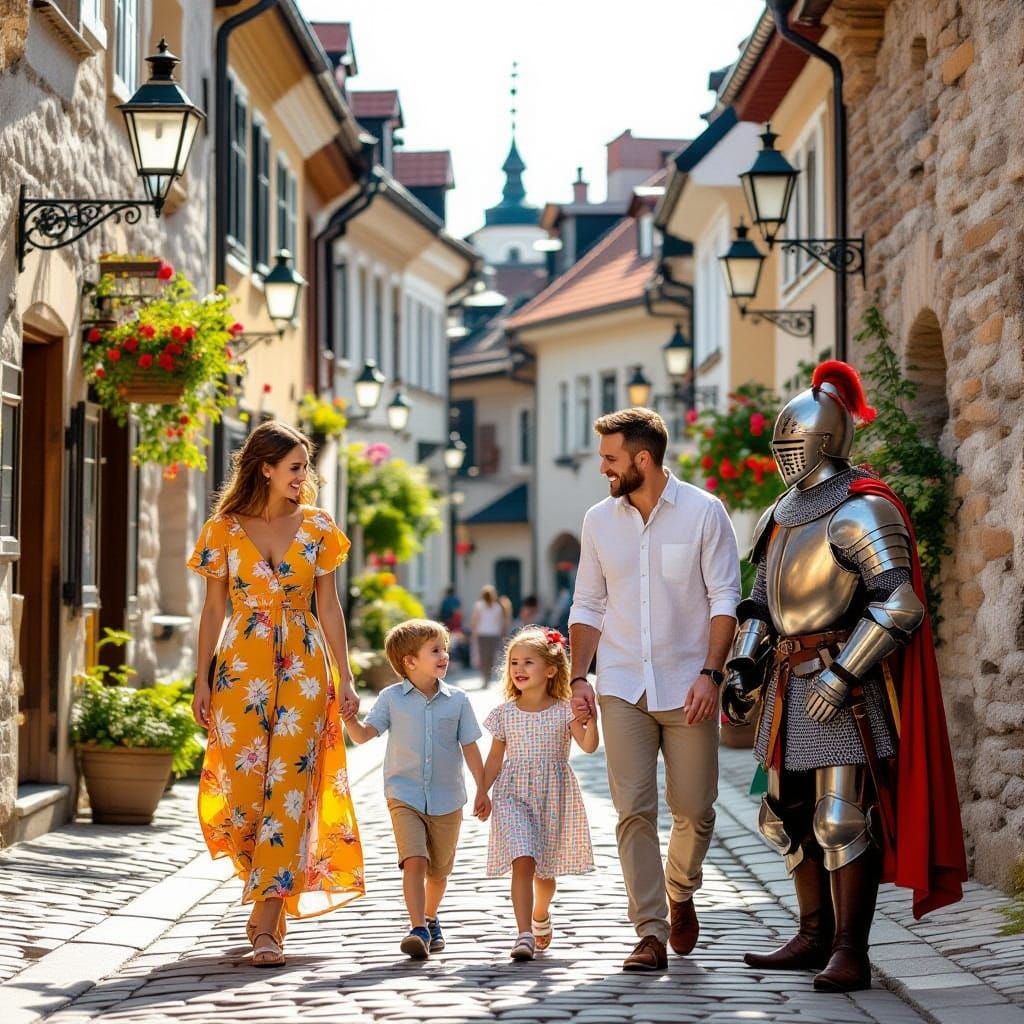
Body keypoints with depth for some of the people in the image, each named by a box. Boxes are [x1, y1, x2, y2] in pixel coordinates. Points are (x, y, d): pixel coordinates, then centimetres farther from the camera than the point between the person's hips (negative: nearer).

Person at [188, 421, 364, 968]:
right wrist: (202, 680, 1)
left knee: (289, 786, -7)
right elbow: (214, 608, 6)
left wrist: (344, 677, 4)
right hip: (241, 666, 0)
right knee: (242, 784, -3)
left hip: (304, 667, 1)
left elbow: (328, 605, 8)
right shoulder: (224, 529, 3)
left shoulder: (316, 526, 6)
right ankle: (267, 889, 23)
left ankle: (267, 922, -8)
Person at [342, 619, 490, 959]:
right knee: (414, 861, -18)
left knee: (439, 870, 12)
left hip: (447, 799, 2)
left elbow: (470, 748, 5)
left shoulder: (457, 700, 2)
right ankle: (418, 929, -21)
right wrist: (351, 721, -25)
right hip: (405, 796, -2)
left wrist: (482, 789, 4)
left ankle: (431, 919, 36)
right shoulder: (392, 698, -1)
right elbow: (364, 735, -4)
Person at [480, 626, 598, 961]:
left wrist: (591, 720, -28)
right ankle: (524, 934, -21)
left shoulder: (564, 710, -2)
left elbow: (588, 746, -11)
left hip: (553, 795, 1)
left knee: (545, 868, 11)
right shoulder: (504, 714, 3)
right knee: (522, 862, -18)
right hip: (513, 795, 0)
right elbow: (495, 759, 9)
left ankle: (540, 915, 42)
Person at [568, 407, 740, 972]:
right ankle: (650, 933, -2)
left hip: (687, 687, -2)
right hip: (622, 689, 2)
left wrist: (710, 673, -13)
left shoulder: (703, 512, -3)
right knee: (633, 810, -5)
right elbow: (588, 605, 14)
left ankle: (680, 894, 32)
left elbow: (725, 600, -3)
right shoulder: (599, 519, 8)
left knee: (694, 808, 3)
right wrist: (578, 677, 5)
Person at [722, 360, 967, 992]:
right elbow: (762, 601, 23)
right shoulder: (782, 515, 15)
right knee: (788, 816, 12)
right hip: (792, 683, 9)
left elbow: (899, 605, -20)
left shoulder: (860, 511, -12)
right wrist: (745, 666, 10)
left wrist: (843, 676, -23)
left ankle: (851, 952, -4)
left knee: (841, 819, -9)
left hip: (846, 686, -9)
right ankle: (816, 937, 23)